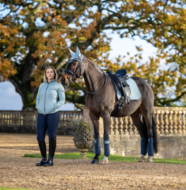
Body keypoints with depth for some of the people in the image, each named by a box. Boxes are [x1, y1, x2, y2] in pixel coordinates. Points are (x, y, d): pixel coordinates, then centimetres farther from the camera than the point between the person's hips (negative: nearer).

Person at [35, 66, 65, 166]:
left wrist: (54, 107, -11)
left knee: (52, 136, -3)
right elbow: (38, 99, 22)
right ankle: (44, 159, 13)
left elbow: (62, 100, 2)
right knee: (40, 137, 0)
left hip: (53, 114, -4)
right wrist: (38, 107, 3)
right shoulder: (42, 85, 16)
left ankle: (51, 160, 5)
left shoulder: (58, 86, 3)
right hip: (41, 114, 4)